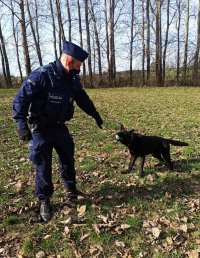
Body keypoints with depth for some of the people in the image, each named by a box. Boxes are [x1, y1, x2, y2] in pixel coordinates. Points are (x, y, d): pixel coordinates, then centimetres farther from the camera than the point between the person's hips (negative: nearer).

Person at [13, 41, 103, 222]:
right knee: (43, 166, 3)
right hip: (41, 129, -6)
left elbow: (83, 99, 16)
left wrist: (95, 115, 23)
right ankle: (44, 201, 22)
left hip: (60, 127, 6)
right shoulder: (41, 75, -22)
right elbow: (20, 99, -22)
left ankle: (71, 190, 38)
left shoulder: (73, 80, -1)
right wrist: (22, 124, -30)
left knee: (68, 159, 16)